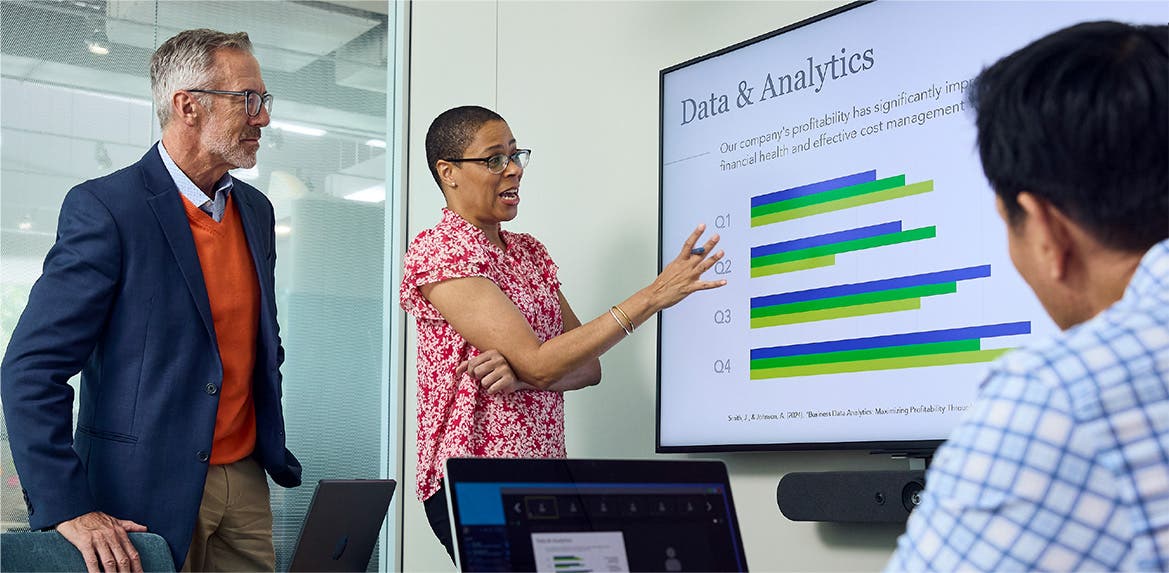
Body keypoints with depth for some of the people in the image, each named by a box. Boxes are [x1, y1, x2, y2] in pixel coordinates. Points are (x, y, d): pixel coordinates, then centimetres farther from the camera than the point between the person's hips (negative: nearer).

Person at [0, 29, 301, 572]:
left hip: (246, 483, 7)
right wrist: (67, 508, -21)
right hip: (147, 494, -6)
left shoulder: (255, 211, 10)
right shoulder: (104, 207, -13)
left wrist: (271, 447, 15)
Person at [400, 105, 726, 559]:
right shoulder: (438, 251, -11)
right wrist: (653, 296, -20)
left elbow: (589, 367, 6)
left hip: (545, 475, 7)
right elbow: (539, 364, -19)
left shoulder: (530, 251, 13)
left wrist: (520, 373, -15)